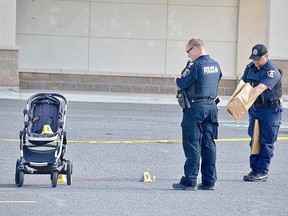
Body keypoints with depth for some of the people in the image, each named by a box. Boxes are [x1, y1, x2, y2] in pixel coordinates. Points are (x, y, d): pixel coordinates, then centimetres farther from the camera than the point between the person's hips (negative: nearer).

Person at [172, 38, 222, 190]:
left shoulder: (196, 65, -16)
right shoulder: (215, 65, 9)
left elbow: (182, 84, -15)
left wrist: (179, 79, 8)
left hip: (195, 107, -7)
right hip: (211, 106, 7)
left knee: (192, 144, -4)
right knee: (208, 144, 10)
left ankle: (190, 181, -4)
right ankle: (209, 181, 10)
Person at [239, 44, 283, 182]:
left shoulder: (272, 71, -17)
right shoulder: (250, 68, 7)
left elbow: (260, 88, -29)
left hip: (270, 110, -7)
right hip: (254, 109, 7)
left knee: (266, 142, -3)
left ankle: (262, 172, 0)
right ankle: (254, 169, 15)